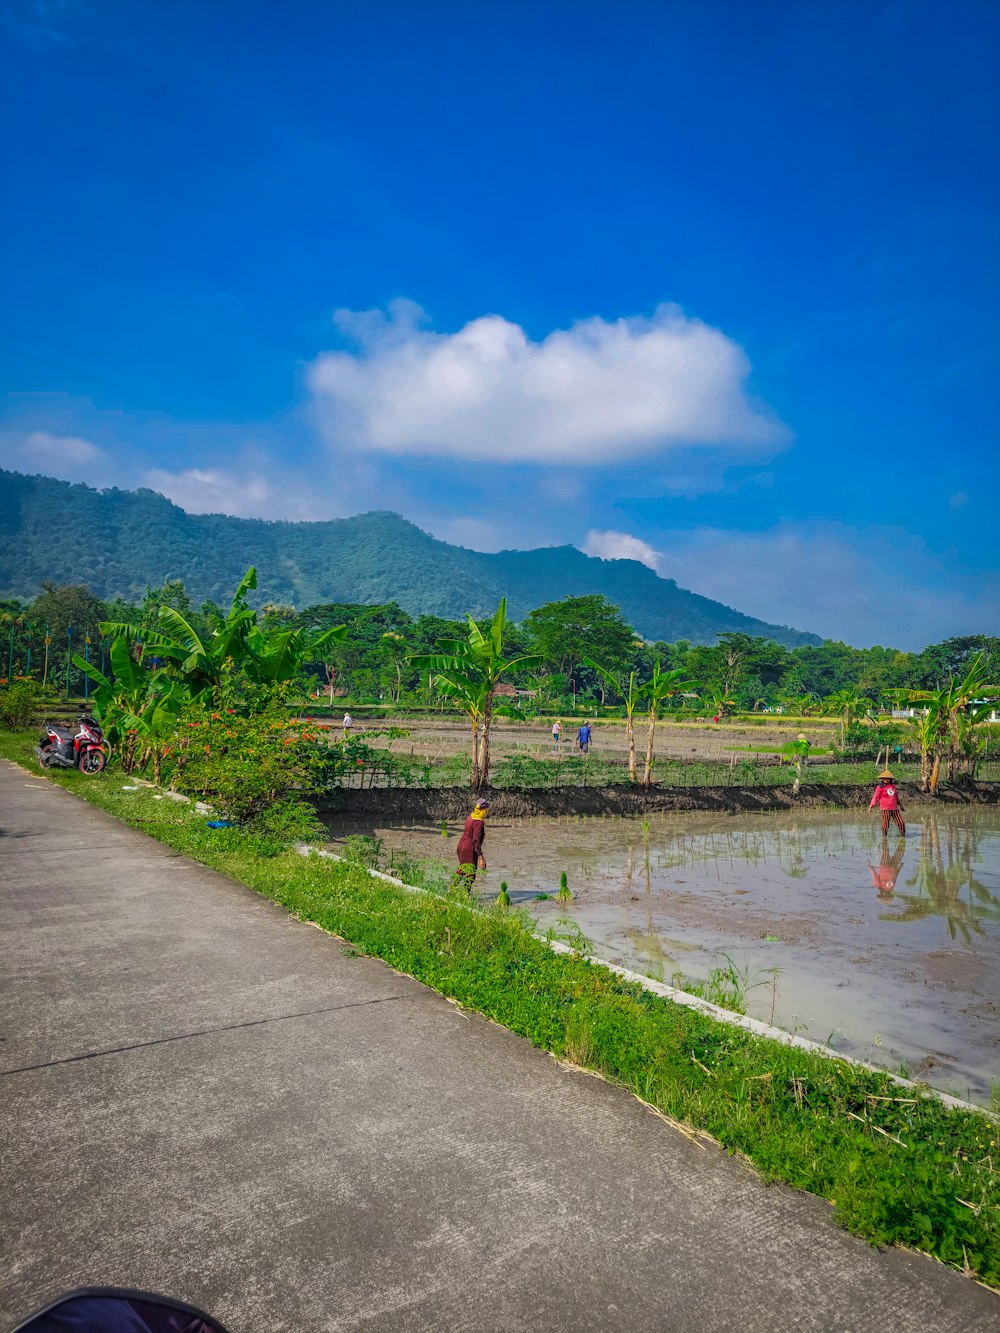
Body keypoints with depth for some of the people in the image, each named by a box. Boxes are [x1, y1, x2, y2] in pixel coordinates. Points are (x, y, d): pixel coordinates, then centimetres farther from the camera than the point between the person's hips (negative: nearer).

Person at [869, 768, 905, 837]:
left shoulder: (893, 786, 14)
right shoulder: (880, 787, -3)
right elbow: (875, 797, -6)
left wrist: (900, 805, 35)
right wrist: (871, 806, -14)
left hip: (894, 808, 5)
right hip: (885, 809, -5)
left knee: (901, 823, 7)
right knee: (885, 824, -4)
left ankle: (903, 836, 20)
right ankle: (884, 836, 8)